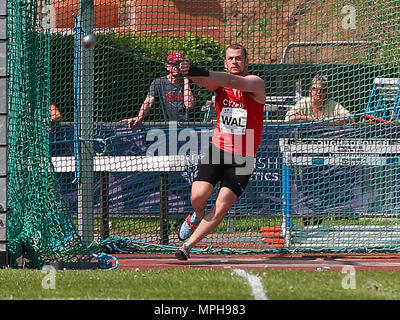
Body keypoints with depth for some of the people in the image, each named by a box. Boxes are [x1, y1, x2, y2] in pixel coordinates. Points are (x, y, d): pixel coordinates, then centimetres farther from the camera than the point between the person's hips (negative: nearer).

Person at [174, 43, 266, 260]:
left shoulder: (255, 83, -5)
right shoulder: (220, 84, 5)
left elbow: (234, 82, -26)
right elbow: (204, 82, -18)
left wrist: (202, 72, -42)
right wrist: (190, 72, -43)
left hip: (242, 158, -2)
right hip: (217, 150, 2)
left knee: (221, 209, -10)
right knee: (198, 196, -16)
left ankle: (188, 245, 1)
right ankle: (197, 218, 19)